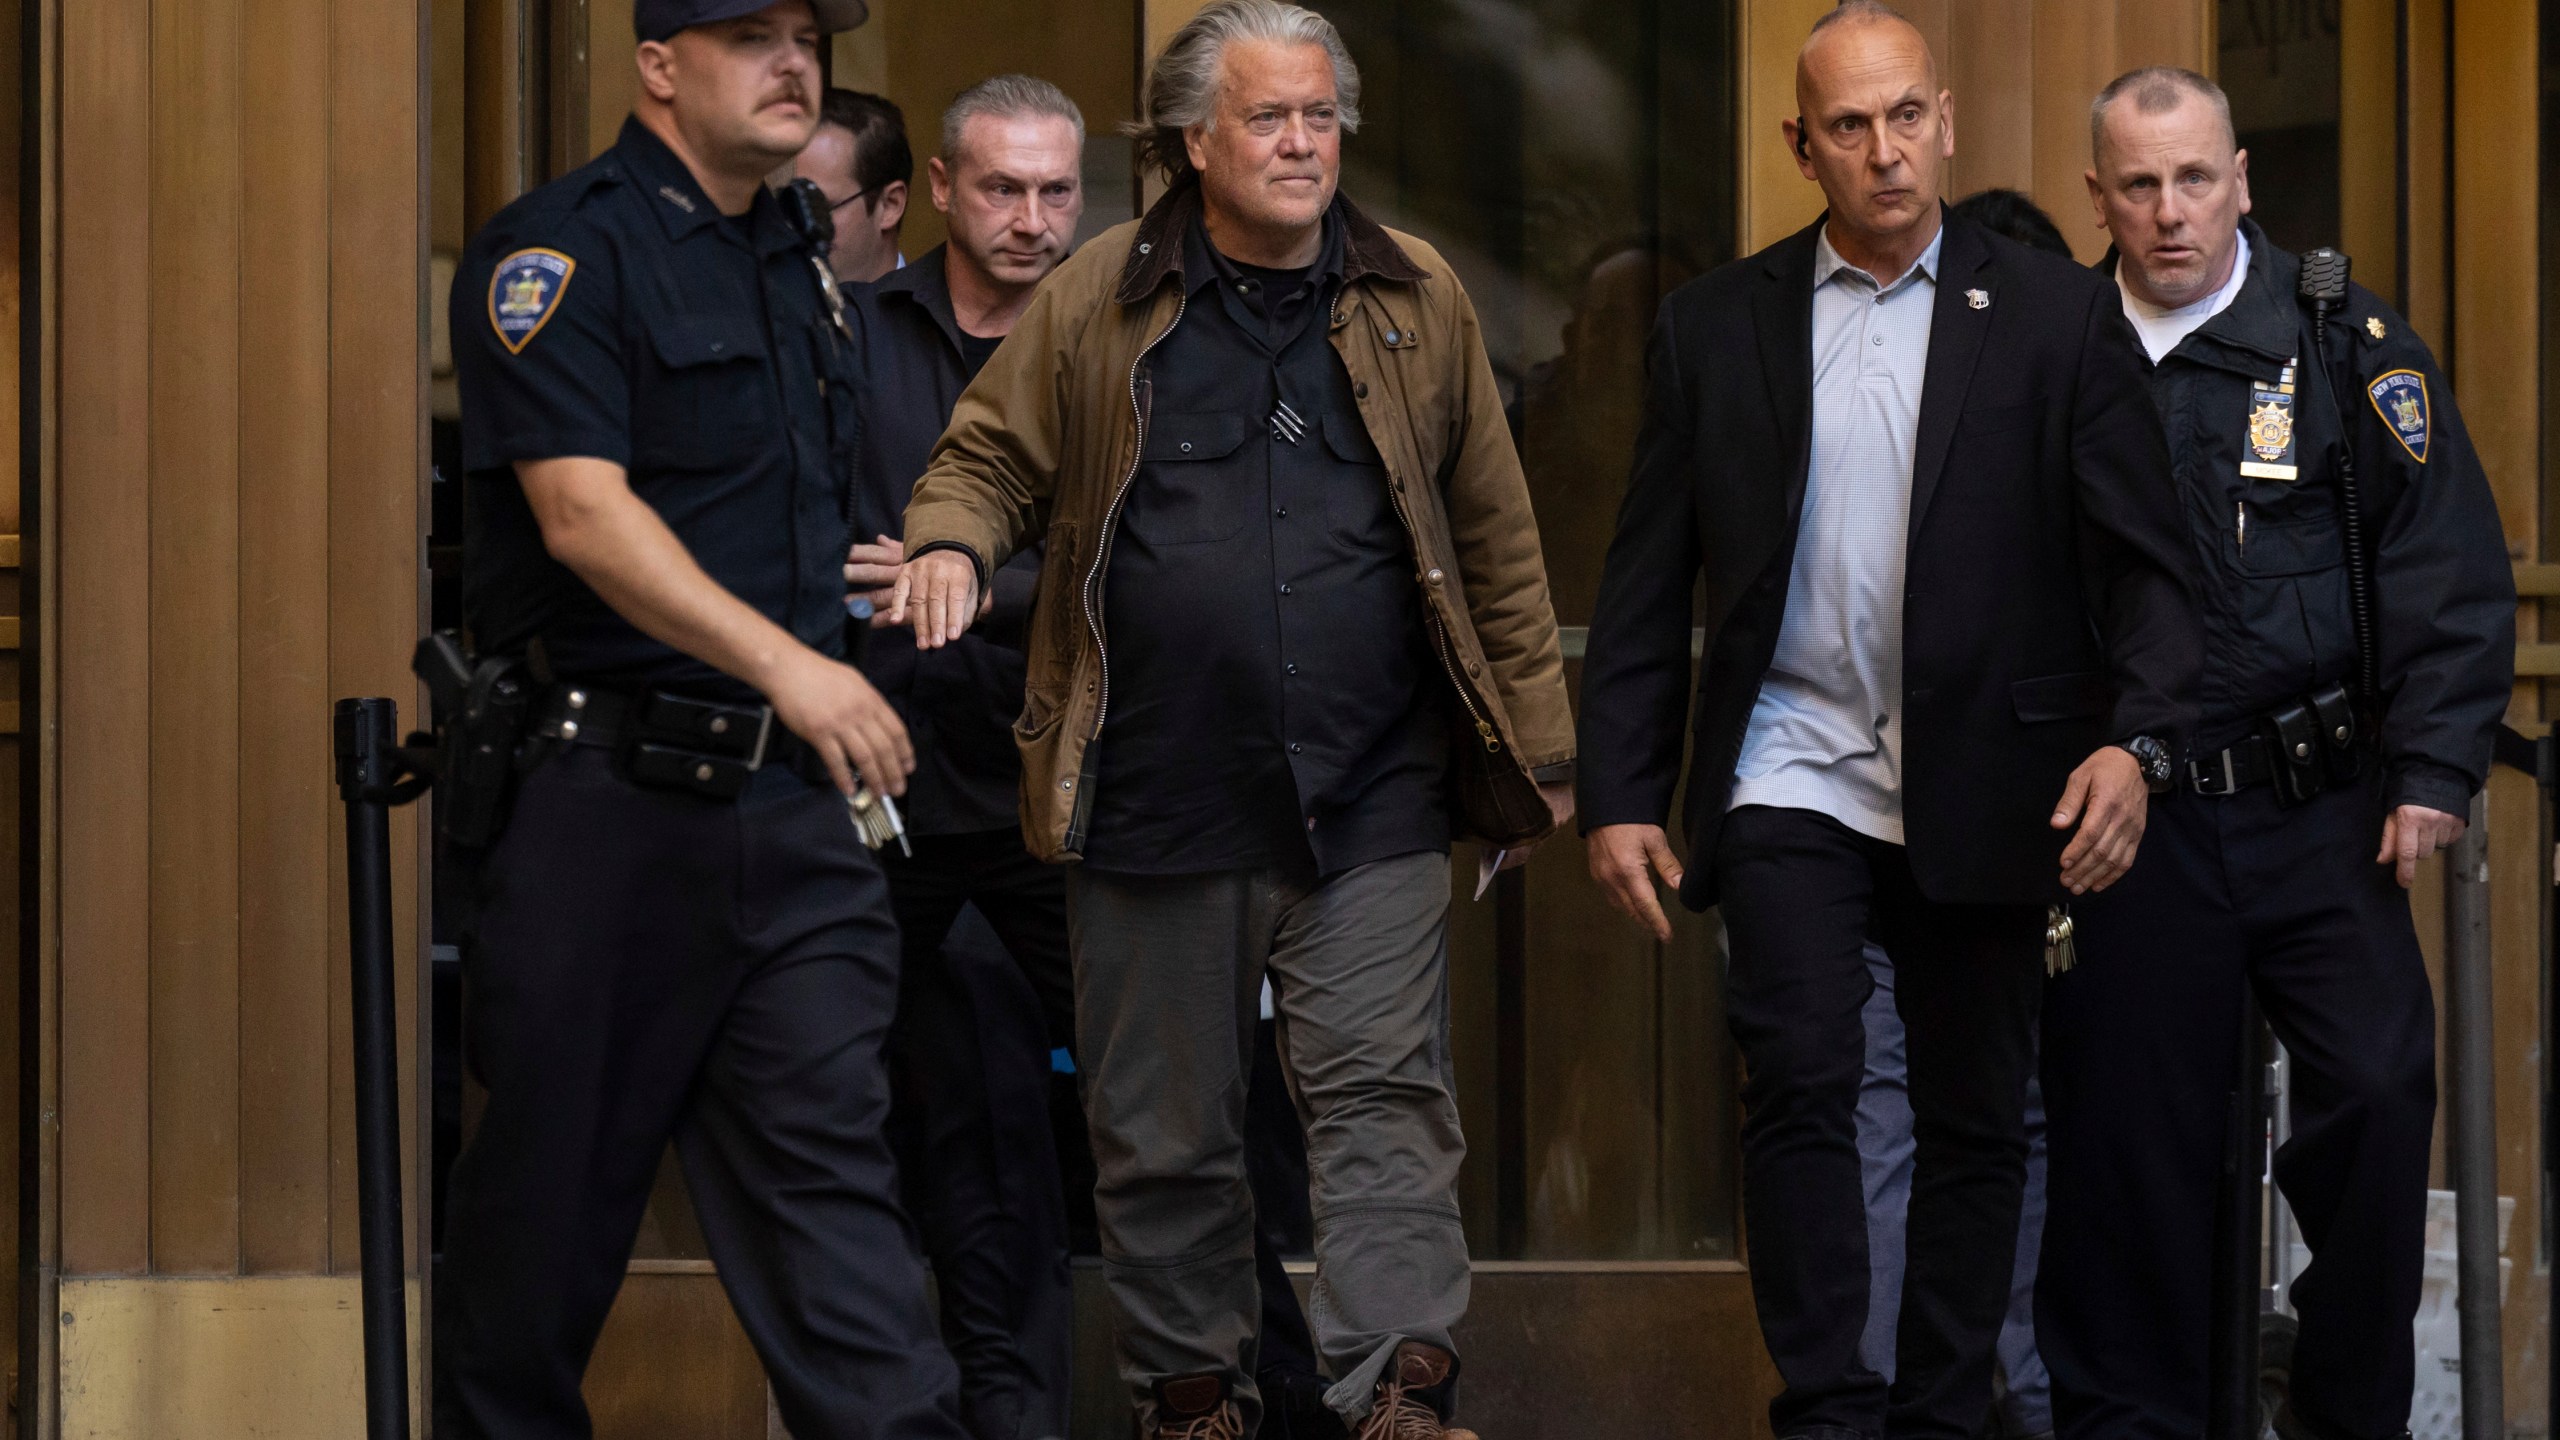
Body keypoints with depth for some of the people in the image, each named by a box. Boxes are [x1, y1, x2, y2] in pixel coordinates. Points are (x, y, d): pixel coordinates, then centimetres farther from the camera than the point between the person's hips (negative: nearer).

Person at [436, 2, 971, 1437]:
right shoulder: (563, 250, -8)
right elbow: (585, 513, -19)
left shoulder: (800, 267, 17)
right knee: (555, 1172, 3)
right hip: (604, 792, -6)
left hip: (789, 800, 6)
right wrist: (781, 660, -25)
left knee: (830, 1151, -2)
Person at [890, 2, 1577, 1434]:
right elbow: (990, 459, 11)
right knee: (1167, 1131, 8)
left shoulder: (1417, 303, 8)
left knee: (1386, 1099, -8)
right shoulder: (1098, 302, 4)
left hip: (1368, 800, 0)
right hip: (1157, 804, 0)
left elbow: (1496, 538, 11)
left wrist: (1537, 748, 10)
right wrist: (953, 545, -13)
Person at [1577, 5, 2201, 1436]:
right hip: (1792, 776, 0)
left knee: (1977, 1119, 5)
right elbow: (1646, 586, 9)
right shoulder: (1716, 327, 7)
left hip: (1980, 797, 0)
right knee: (1802, 1088, -12)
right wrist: (1621, 795, 3)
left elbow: (2144, 558, 0)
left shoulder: (2058, 316, 3)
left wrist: (2137, 738, -15)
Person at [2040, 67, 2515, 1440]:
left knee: (2381, 1090, -11)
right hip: (2129, 824, 1)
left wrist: (2431, 773, -8)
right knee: (2130, 1134, 4)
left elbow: (2449, 569, 0)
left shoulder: (2346, 346, 2)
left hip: (2317, 812, -1)